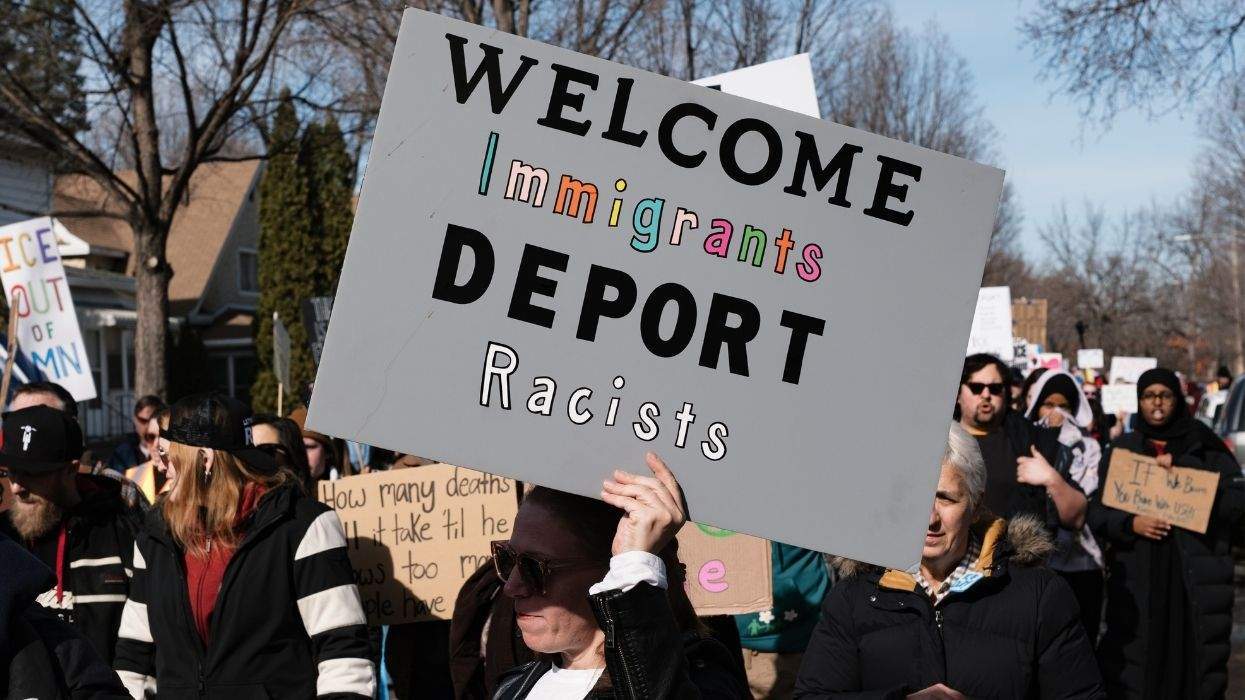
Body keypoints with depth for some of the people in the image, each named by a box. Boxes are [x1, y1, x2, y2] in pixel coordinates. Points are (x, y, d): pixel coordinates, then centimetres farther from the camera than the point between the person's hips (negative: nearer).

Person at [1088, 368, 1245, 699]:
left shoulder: (1206, 448, 9)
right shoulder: (1121, 449, 12)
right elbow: (1096, 512, 10)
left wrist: (1181, 468, -11)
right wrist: (1129, 524, -10)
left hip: (1197, 582, 0)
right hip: (1136, 581, 1)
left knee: (1197, 668, -2)